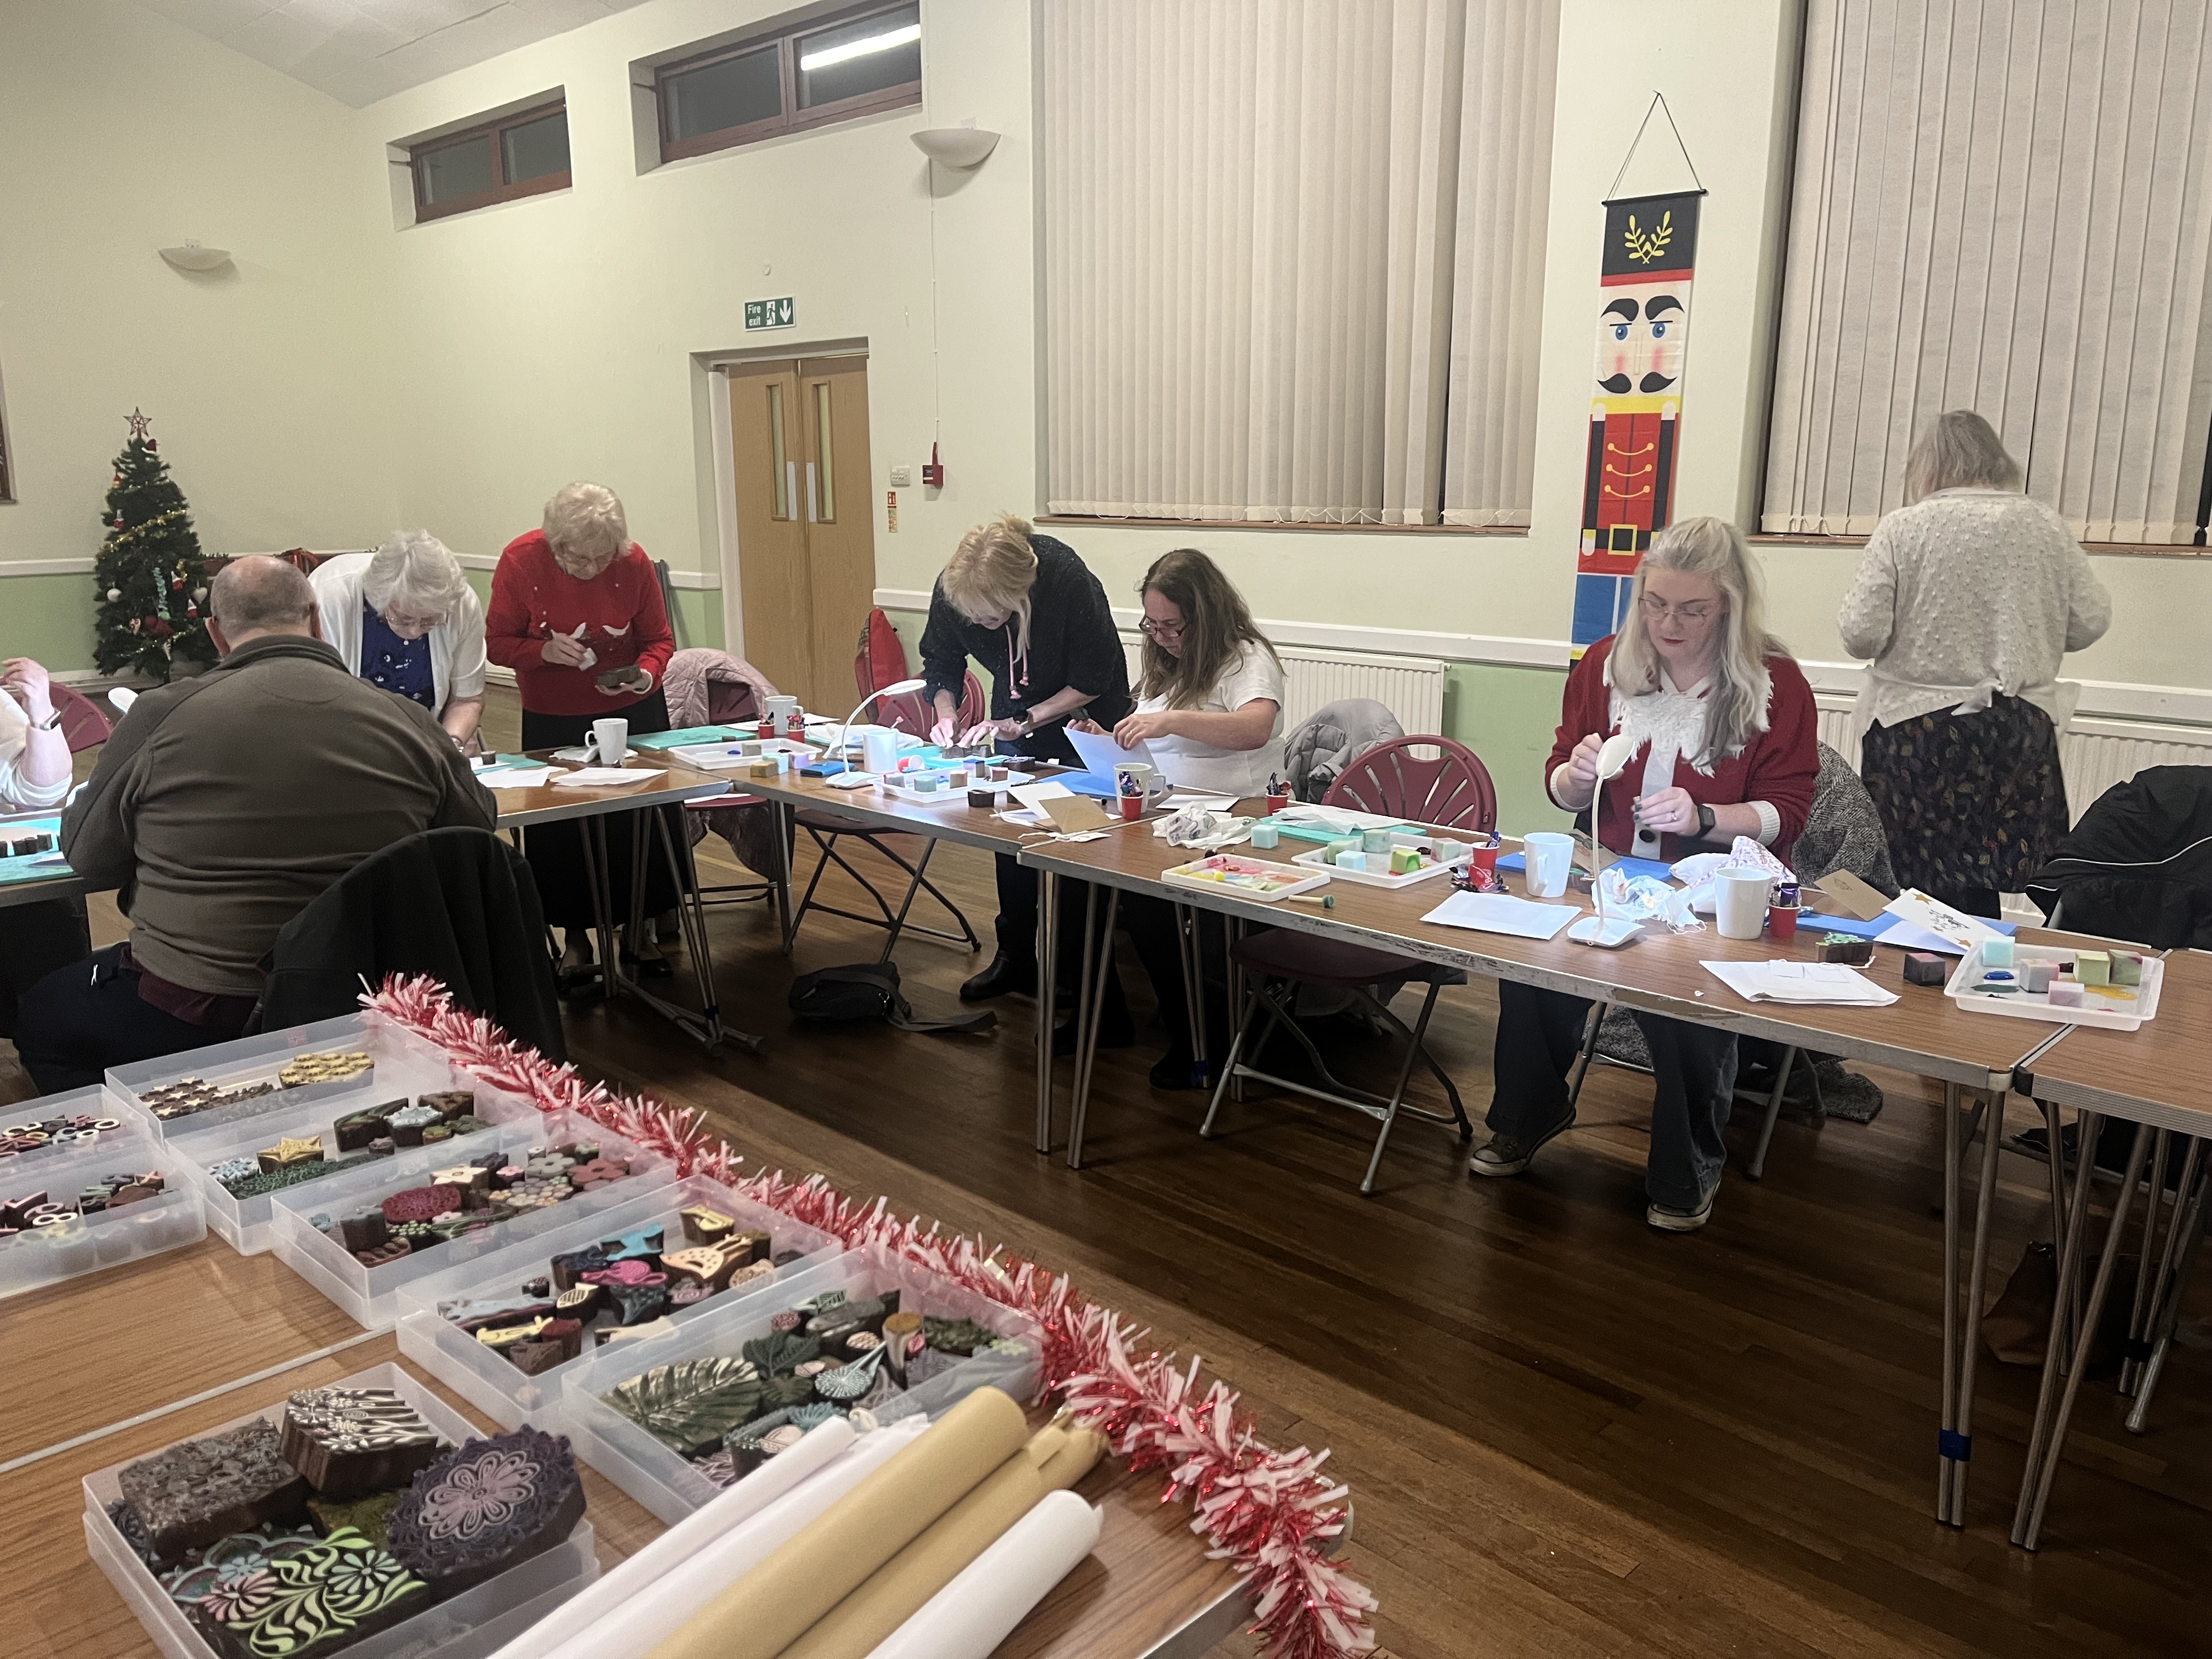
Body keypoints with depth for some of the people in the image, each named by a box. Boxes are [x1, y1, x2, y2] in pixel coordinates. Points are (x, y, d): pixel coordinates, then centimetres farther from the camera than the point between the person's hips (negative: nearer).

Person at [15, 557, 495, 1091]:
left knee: (39, 1014, 27)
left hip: (193, 1016, -3)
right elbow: (479, 825, 8)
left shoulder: (160, 716, -11)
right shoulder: (408, 721, -8)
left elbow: (88, 861, 2)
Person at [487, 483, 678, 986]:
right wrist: (544, 650, -29)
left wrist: (643, 676, -26)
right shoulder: (521, 561, -17)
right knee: (560, 831, 3)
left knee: (642, 821, 4)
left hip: (633, 712, 1)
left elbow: (659, 641, -5)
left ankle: (637, 931, 22)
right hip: (553, 720, 0)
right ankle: (576, 939, 20)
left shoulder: (635, 563, -16)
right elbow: (497, 642, -9)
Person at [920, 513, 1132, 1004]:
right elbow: (940, 663, -4)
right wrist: (946, 715, -21)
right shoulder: (951, 588, -23)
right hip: (1015, 709, 4)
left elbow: (1091, 682, -24)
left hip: (1085, 712, -4)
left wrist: (1023, 722, -28)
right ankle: (1016, 957, 17)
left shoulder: (1069, 581, -35)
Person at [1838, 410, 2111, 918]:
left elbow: (1862, 634, -11)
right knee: (1983, 894, 12)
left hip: (1918, 733, -3)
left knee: (1921, 889, 6)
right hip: (2019, 734, 3)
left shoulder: (1902, 527, -7)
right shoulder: (2047, 527, 2)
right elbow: (2091, 622, 5)